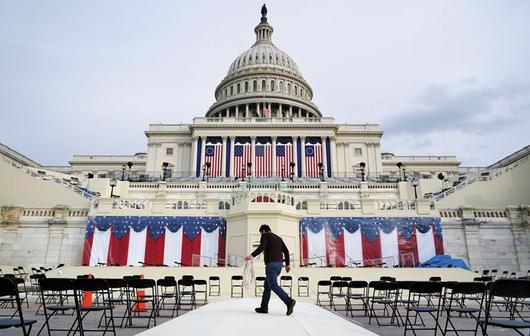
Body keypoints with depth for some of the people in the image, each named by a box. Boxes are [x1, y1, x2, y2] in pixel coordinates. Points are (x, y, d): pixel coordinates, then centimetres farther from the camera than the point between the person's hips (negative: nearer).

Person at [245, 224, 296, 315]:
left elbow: (262, 247, -16)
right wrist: (287, 264, 20)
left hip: (271, 264, -8)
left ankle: (289, 301, -28)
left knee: (273, 285, -14)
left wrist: (252, 255, -22)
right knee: (267, 285, 14)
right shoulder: (278, 238, 25)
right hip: (279, 264, 8)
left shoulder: (265, 235, 4)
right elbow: (286, 251, 19)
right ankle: (264, 307, 14)